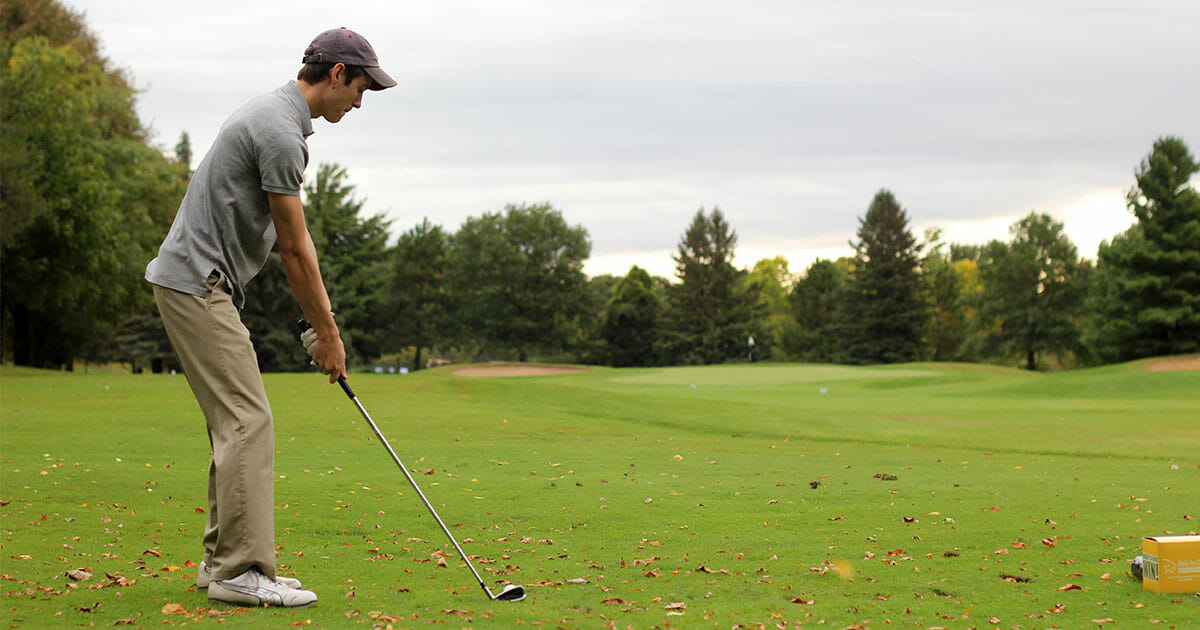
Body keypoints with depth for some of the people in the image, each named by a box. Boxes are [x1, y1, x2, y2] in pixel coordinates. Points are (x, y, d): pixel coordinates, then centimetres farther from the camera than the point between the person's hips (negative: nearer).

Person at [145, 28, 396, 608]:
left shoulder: (278, 118, 16)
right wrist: (329, 331, -5)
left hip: (202, 283, 11)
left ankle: (223, 559, 14)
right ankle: (240, 570, -12)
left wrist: (321, 322, 14)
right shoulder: (279, 132, -18)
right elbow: (294, 247, -14)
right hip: (197, 283, -11)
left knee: (236, 422, 11)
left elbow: (293, 242, 17)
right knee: (248, 420, -12)